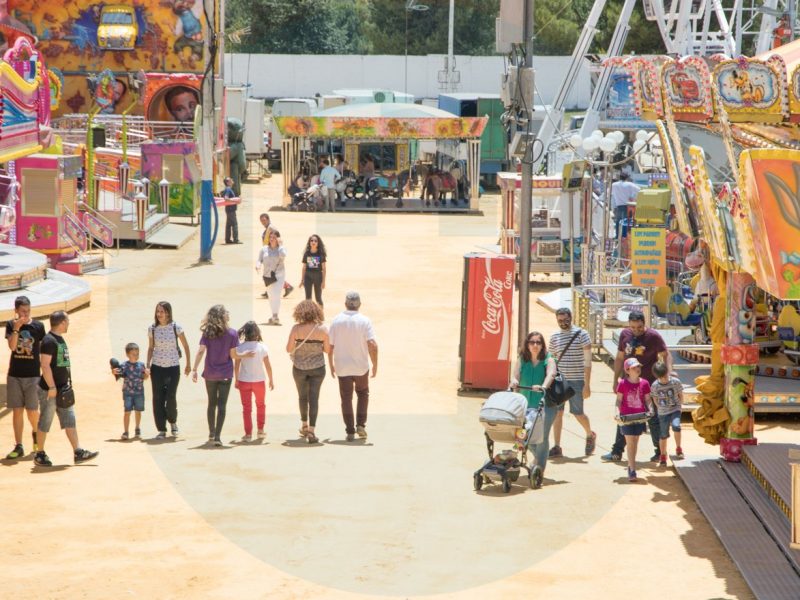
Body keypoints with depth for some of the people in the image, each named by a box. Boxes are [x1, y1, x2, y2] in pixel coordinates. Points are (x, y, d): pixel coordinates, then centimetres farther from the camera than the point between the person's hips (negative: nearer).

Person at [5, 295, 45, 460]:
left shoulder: (38, 326, -1)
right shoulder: (11, 325, 1)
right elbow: (12, 346, -12)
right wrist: (16, 329, -24)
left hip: (33, 375, -1)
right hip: (14, 375, 1)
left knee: (32, 410, -2)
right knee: (17, 410, 2)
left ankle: (35, 433, 28)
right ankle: (18, 447, 5)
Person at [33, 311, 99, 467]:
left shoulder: (59, 339, 13)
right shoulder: (49, 341, -17)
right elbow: (45, 365, -22)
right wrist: (52, 387, -23)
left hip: (62, 389, 9)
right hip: (50, 390, -9)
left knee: (70, 421, 6)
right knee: (45, 423, 1)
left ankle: (78, 453, 6)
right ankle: (39, 455, 10)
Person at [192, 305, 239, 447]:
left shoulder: (207, 333, -4)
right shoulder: (232, 333, -9)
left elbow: (200, 351, -10)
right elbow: (232, 355, -9)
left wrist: (194, 370, -8)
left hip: (210, 374, 2)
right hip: (226, 374, -2)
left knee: (212, 403, 18)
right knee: (222, 405, -1)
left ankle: (211, 433, 29)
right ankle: (218, 436, -11)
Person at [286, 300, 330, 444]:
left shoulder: (296, 329, -12)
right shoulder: (322, 329, -10)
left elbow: (289, 349, -7)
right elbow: (328, 350, -5)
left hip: (299, 367, 1)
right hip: (317, 367, -1)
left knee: (302, 396, 20)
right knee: (314, 398, 1)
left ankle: (304, 426, 34)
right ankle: (311, 431, -8)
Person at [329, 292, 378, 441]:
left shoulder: (336, 321, -4)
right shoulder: (364, 321, -9)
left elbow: (330, 345, -2)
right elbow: (372, 345, -16)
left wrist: (331, 365, 10)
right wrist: (375, 365, -6)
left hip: (342, 367, 1)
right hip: (361, 367, -1)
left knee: (346, 398, 9)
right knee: (363, 394, 21)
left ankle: (350, 432, 6)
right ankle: (361, 425, 9)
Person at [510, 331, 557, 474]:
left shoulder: (548, 360, 1)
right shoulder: (522, 360, 10)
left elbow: (551, 374, -17)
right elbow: (515, 375, 0)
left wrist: (543, 387, -37)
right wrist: (514, 381, -25)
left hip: (545, 405, -3)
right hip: (526, 404, 3)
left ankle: (540, 466, 5)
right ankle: (537, 459, 27)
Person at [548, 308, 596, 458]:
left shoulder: (581, 334, -4)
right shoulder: (554, 337, 9)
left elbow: (587, 361, -7)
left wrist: (587, 384, -12)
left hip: (576, 380, -4)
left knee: (577, 413, 2)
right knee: (557, 412, -3)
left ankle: (590, 435, 31)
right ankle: (557, 447, 1)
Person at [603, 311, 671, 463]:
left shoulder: (653, 336, -10)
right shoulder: (625, 335, 4)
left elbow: (666, 355, -8)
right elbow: (620, 358, 12)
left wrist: (669, 373, -24)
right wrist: (615, 380, 11)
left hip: (649, 383, -5)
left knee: (652, 418, 1)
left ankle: (660, 451, 12)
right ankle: (617, 452, 15)